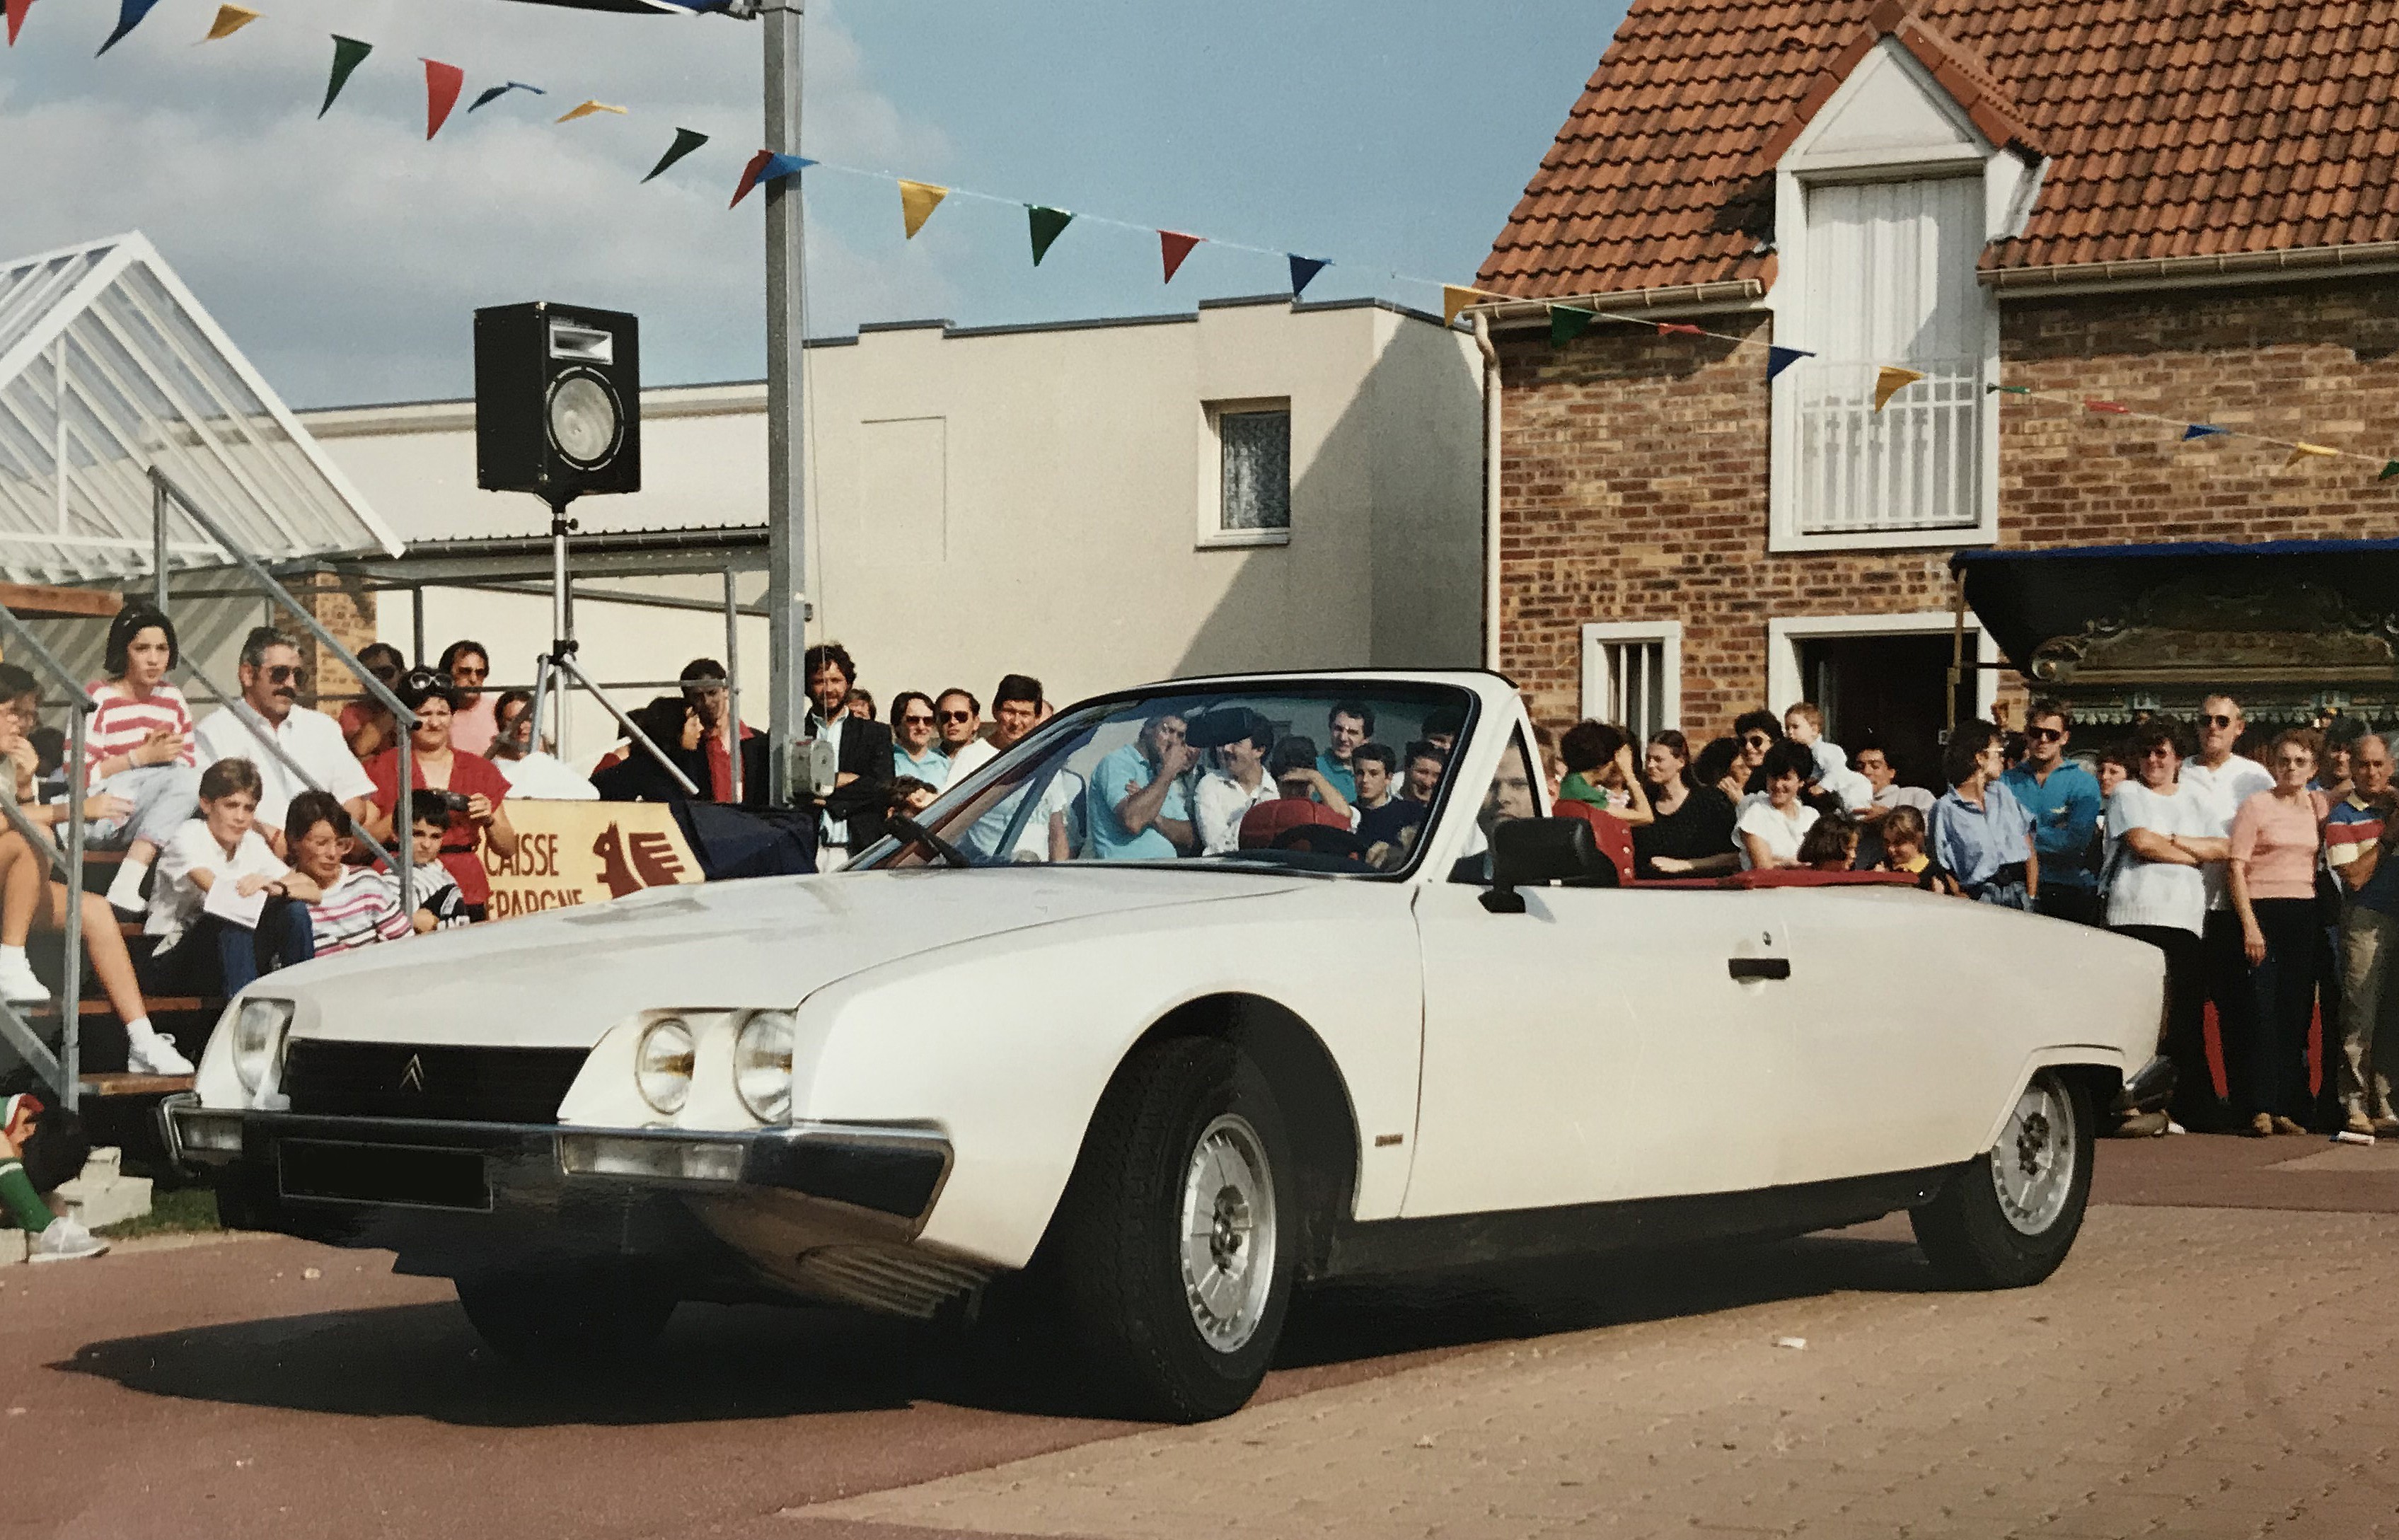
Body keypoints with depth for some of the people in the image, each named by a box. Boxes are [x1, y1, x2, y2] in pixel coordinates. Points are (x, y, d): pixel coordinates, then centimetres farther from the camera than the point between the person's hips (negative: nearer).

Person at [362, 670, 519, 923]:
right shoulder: (385, 768, 7)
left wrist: (488, 820, -3)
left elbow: (508, 849, 15)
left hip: (465, 895, 2)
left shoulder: (480, 770, 14)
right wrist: (400, 816, -12)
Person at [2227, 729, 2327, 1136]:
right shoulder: (2257, 805, -2)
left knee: (2297, 1012, 5)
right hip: (2263, 911, -5)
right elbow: (2235, 869, -7)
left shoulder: (2318, 805, 12)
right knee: (2264, 1009, -7)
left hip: (2305, 915, 5)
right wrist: (2249, 925, -14)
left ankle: (2287, 1107, 9)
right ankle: (2261, 1108, -8)